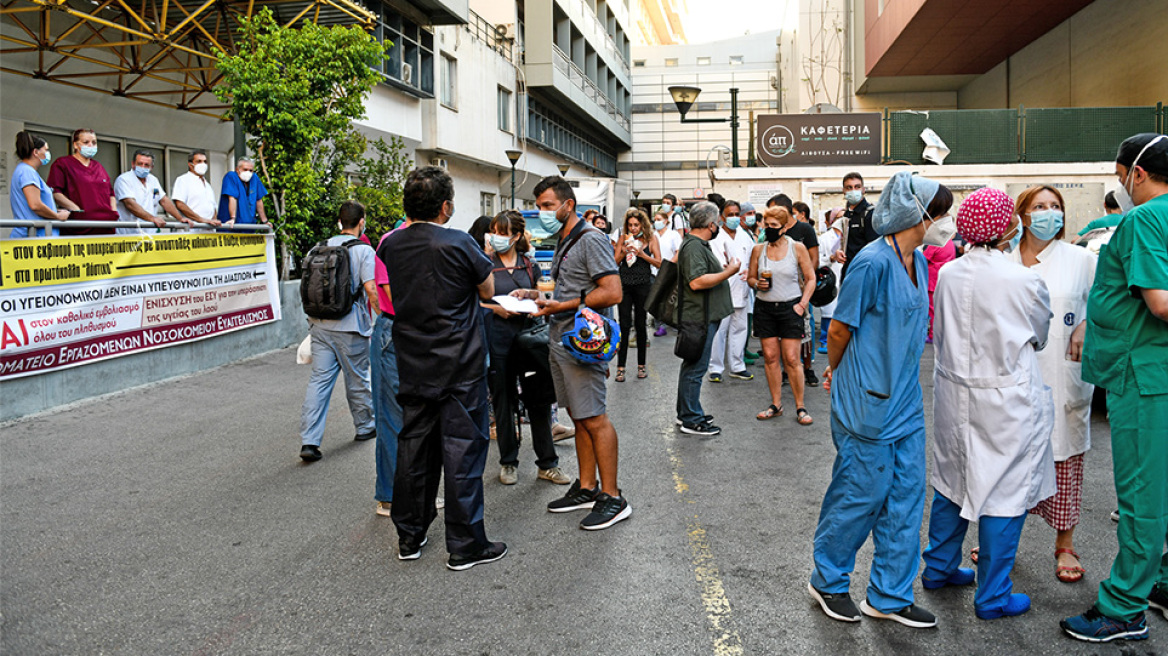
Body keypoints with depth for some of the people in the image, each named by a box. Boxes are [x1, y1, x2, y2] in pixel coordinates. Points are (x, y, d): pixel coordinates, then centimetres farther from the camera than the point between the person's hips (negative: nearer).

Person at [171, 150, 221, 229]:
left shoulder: (208, 185, 28)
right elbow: (180, 205, -8)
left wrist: (214, 220, 4)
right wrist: (202, 219, -14)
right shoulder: (183, 180, 6)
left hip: (209, 229, 6)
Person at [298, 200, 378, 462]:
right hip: (350, 326, -4)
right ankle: (365, 427, 30)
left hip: (321, 324, 4)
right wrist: (381, 316, -4)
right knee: (357, 379, 11)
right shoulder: (363, 250, -7)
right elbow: (370, 288, -15)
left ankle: (309, 441, -4)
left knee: (319, 380, 2)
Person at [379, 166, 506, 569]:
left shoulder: (391, 245, 1)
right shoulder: (459, 245, -15)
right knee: (463, 449, 1)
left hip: (412, 365, 6)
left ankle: (409, 537, 26)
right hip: (460, 367, -5)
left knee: (413, 446, 14)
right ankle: (465, 546, 8)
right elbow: (489, 292, -2)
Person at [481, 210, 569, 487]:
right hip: (498, 337, -2)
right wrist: (495, 308, -14)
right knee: (503, 401, 5)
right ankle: (508, 462, 20)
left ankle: (547, 463, 12)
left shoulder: (528, 265, 9)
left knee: (539, 400, 2)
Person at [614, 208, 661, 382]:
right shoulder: (623, 239, 8)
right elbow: (614, 263, 7)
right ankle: (620, 367, -1)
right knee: (624, 325, -3)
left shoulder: (651, 238, 4)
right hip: (625, 284, 1)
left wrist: (642, 254, -13)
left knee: (641, 325, 6)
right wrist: (624, 252, -10)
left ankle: (641, 365, 17)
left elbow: (659, 263, -2)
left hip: (643, 285, -1)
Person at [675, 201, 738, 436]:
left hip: (703, 316, 11)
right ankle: (691, 420, 2)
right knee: (696, 367, -5)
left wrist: (724, 269, 23)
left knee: (692, 365, 17)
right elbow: (697, 281, -28)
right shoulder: (693, 247, -18)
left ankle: (686, 413, 28)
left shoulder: (699, 245, 17)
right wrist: (729, 272, -22)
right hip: (699, 317, -11)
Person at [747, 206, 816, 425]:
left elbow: (810, 279, 3)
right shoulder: (758, 250, 7)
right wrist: (757, 284, -7)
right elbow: (750, 277, 16)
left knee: (791, 359, -6)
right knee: (770, 357, 3)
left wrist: (803, 304, -7)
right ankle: (776, 405, 14)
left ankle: (800, 408, 4)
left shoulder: (797, 248, 0)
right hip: (764, 307, 3)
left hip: (790, 307, -3)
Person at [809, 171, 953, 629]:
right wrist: (835, 372, 4)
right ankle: (826, 579, 25)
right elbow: (840, 328, -12)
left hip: (905, 399, 8)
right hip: (868, 402, -8)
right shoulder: (873, 262, -18)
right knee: (862, 492, 3)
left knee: (905, 496, 11)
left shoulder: (918, 261, 9)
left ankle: (890, 596, 24)